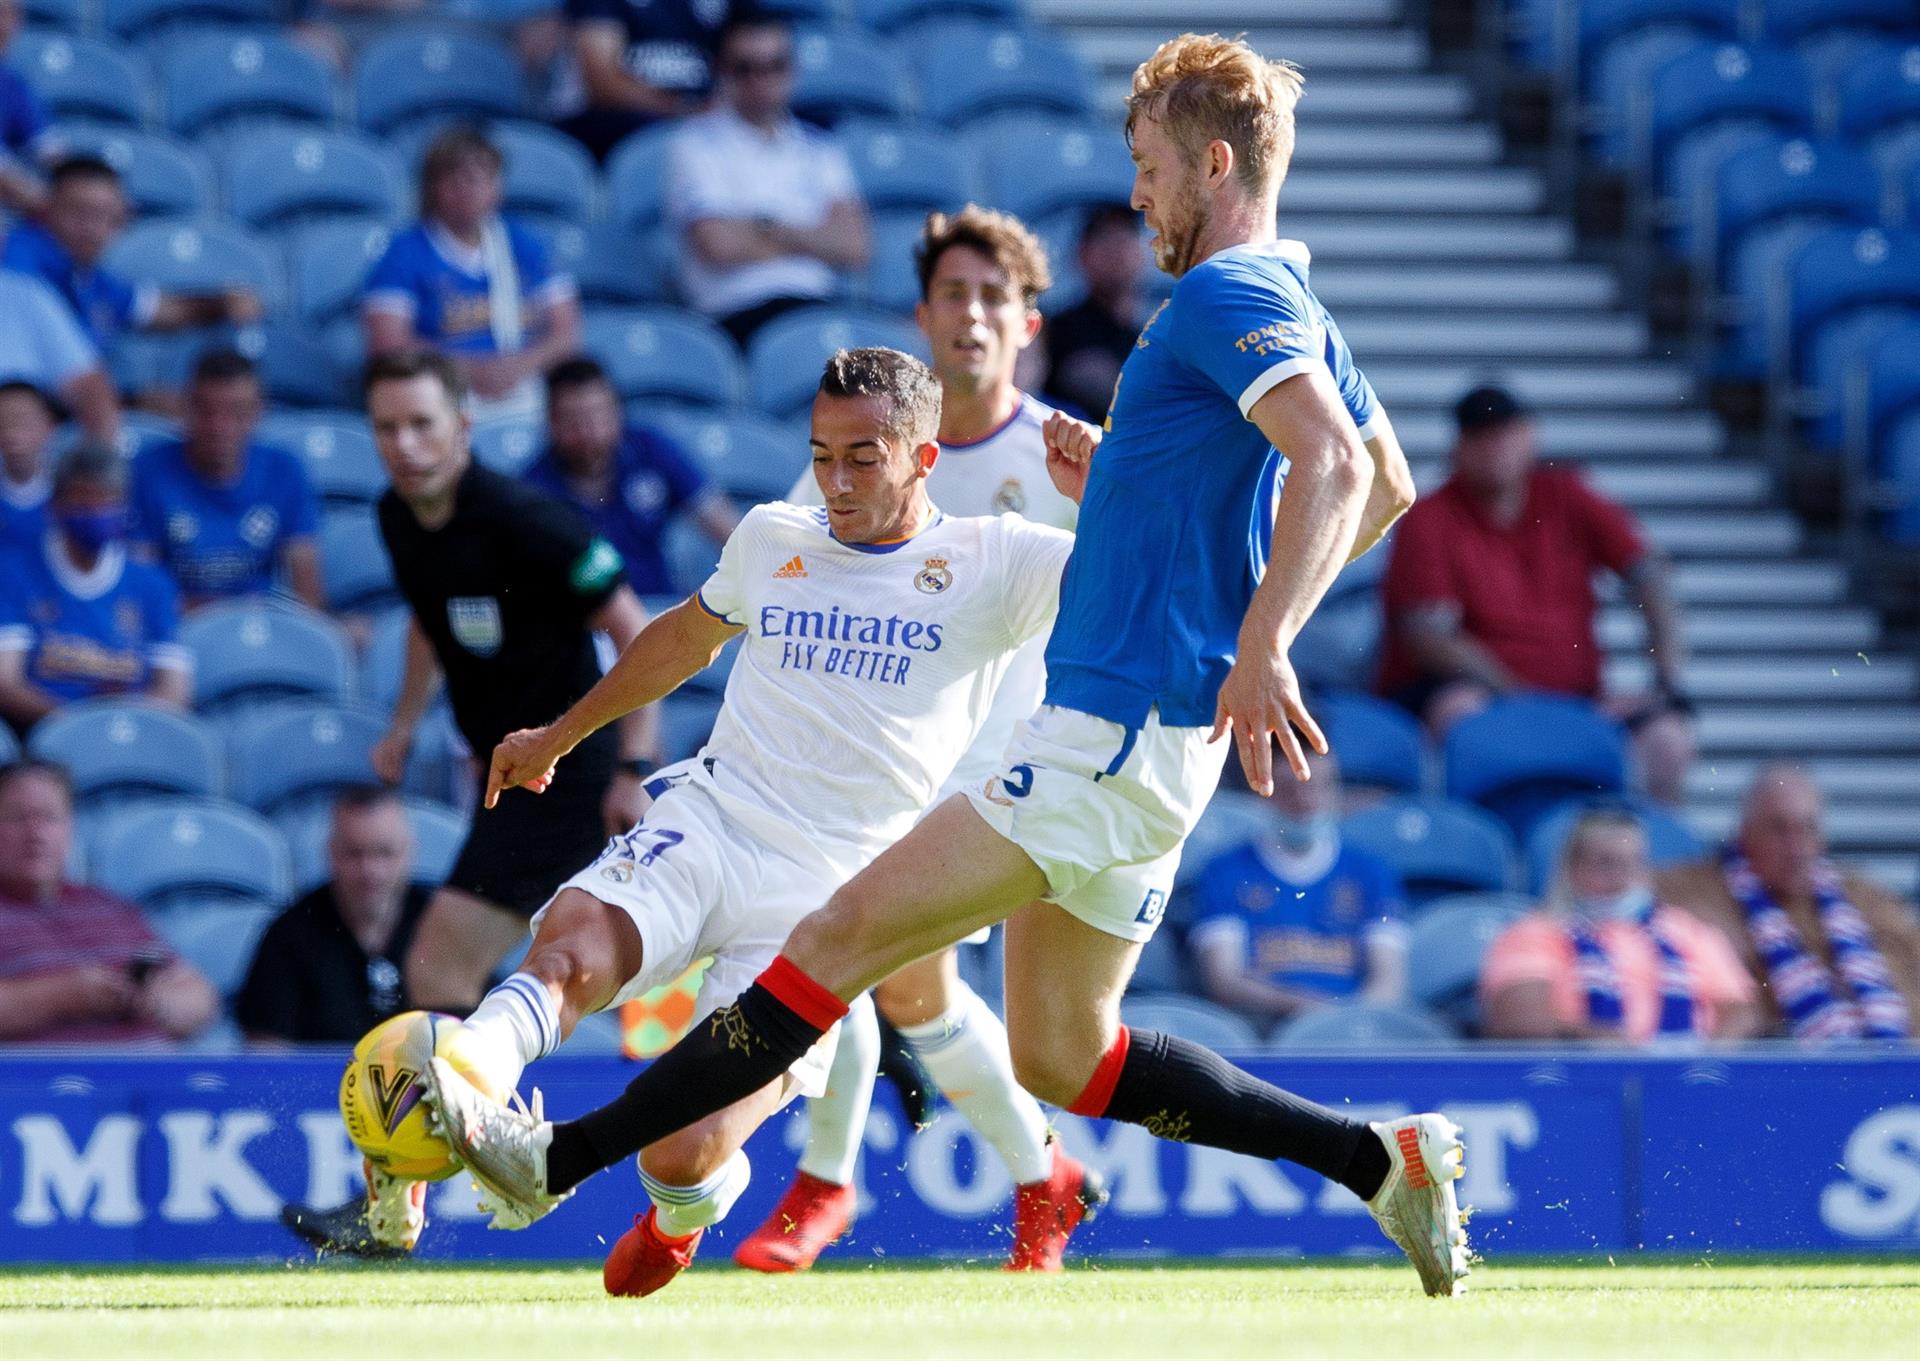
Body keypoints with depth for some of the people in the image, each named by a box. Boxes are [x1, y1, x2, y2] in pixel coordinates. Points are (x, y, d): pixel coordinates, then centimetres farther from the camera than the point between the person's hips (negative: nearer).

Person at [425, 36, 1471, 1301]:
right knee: (1062, 1058, 14)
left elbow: (1338, 463, -27)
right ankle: (1384, 1160, 14)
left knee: (846, 934, -12)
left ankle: (558, 1158, -15)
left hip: (1117, 728, -11)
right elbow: (1390, 482, 32)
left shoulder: (1227, 296, -12)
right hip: (1130, 731, 11)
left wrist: (1259, 645, -37)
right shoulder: (1294, 310, 19)